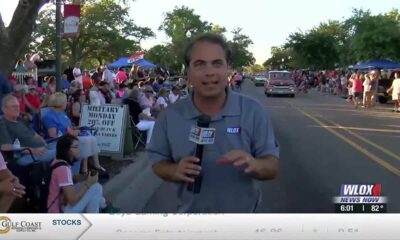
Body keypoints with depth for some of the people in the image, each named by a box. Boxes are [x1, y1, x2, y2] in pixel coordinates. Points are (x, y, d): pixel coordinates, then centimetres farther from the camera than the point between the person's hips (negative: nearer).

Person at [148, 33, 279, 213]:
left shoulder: (254, 112, -13)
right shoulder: (169, 117, -10)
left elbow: (272, 167, -11)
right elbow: (158, 163, -1)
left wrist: (253, 164, -33)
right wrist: (175, 171, -23)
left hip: (242, 213, 0)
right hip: (190, 212, 1)